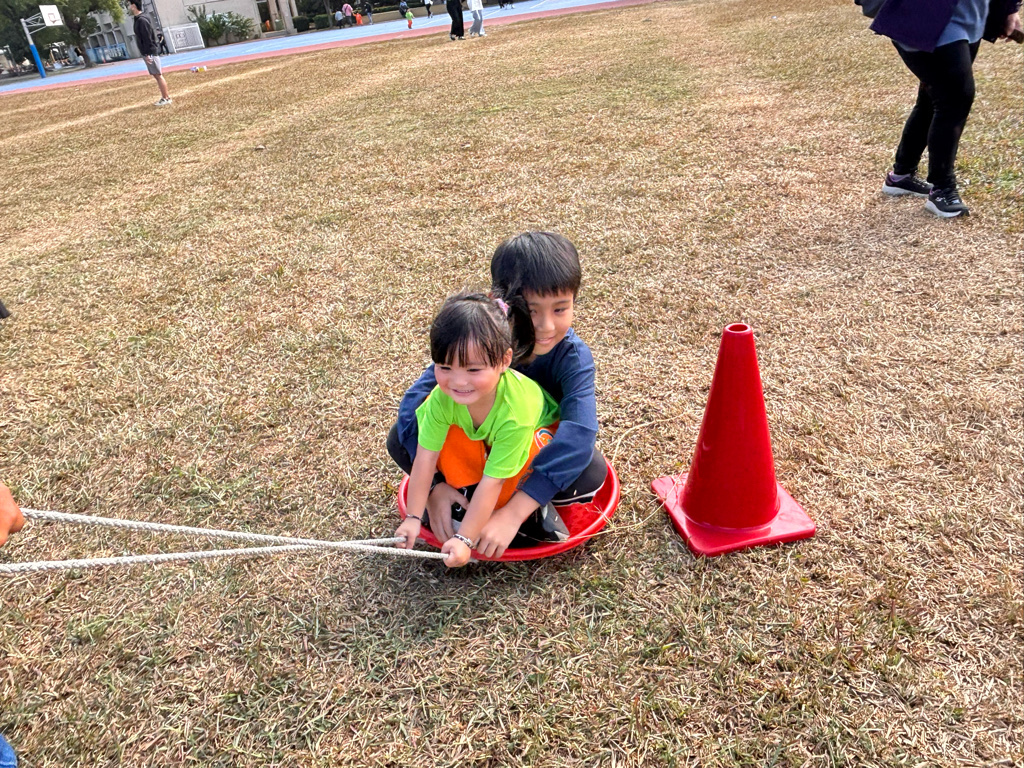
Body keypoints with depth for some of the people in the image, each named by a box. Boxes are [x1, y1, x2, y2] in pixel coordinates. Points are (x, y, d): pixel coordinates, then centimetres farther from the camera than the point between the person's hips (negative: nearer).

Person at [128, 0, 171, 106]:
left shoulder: (142, 20, -15)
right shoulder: (138, 20, 15)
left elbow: (147, 39, -20)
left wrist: (147, 54, -21)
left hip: (150, 53, -10)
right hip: (147, 53, 10)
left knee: (158, 75, -6)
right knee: (157, 76, 10)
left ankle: (166, 98, -4)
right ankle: (165, 97, 13)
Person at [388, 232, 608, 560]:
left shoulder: (573, 356, -29)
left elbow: (579, 432, -43)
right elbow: (416, 400, -30)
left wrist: (513, 513, -51)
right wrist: (434, 485, -42)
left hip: (542, 453, -1)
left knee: (591, 472, -32)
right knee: (400, 440, -21)